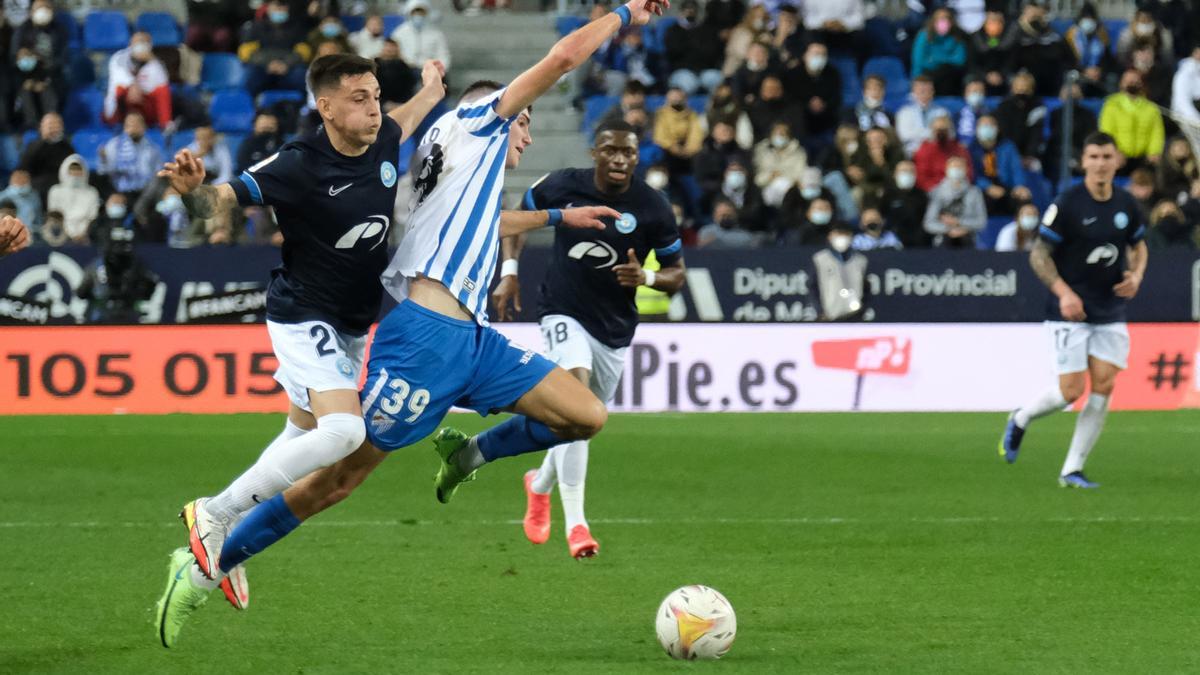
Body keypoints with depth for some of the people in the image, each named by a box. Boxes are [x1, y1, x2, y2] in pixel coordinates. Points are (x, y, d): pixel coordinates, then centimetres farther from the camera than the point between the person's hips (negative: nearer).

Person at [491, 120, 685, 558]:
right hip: (564, 313, -3)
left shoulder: (653, 208, -9)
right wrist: (509, 272, 0)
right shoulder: (562, 186, -9)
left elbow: (677, 273, 0)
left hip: (615, 326, 3)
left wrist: (646, 278, -21)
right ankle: (575, 522, -31)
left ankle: (541, 485, 50)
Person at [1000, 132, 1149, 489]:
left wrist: (1136, 275, -1)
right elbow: (1039, 254, -10)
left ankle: (1072, 470, 4)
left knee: (1103, 387, -5)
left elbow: (1138, 245, 19)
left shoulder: (1126, 205, 2)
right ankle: (1020, 420, 24)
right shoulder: (1067, 204, -13)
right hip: (1071, 312, -5)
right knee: (1071, 390, -8)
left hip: (1110, 314, 5)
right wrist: (1064, 292, -21)